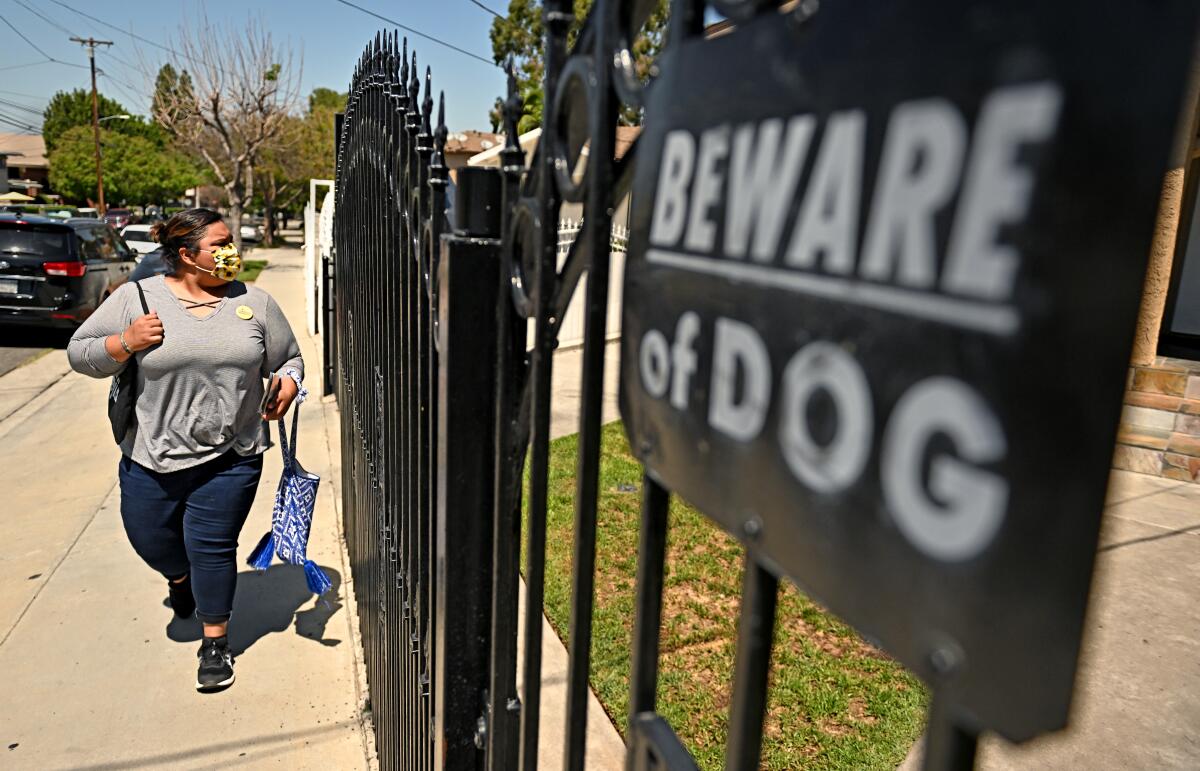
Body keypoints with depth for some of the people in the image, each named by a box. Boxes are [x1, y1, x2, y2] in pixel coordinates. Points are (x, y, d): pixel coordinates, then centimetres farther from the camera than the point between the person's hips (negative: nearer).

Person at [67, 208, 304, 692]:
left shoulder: (254, 303, 2)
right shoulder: (137, 298, -3)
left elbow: (288, 358, 10)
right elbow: (80, 353, 1)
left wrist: (289, 382, -11)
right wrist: (126, 343, -17)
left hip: (230, 457, -1)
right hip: (152, 456, 1)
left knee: (212, 547, 2)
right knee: (151, 540, 14)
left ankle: (216, 643, 23)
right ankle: (179, 576, 51)